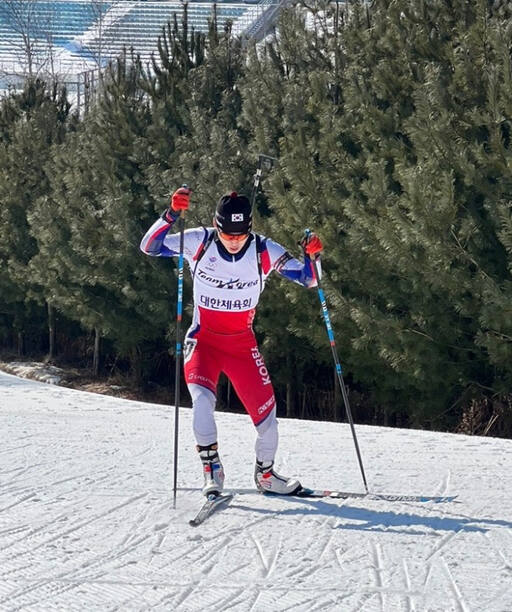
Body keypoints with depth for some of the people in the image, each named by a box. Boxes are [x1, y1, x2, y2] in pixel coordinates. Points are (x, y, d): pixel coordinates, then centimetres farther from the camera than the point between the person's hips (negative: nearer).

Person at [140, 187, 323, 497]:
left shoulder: (265, 251, -12)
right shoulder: (199, 242, -13)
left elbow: (309, 279, -6)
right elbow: (149, 247, -15)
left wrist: (312, 256, -28)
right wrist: (171, 215, -30)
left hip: (243, 343, 2)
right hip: (203, 340, -2)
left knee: (266, 410, 0)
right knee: (202, 398, -28)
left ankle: (265, 474, 25)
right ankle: (212, 468, -13)